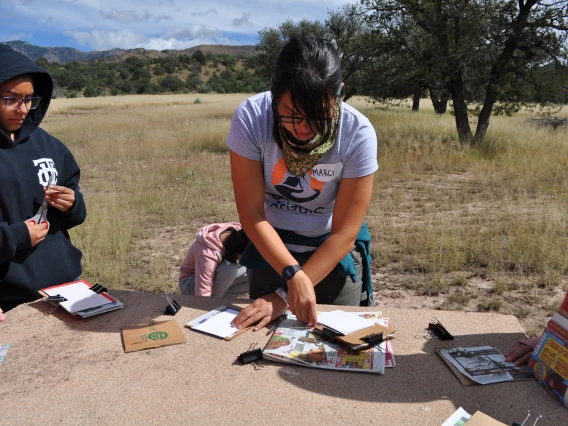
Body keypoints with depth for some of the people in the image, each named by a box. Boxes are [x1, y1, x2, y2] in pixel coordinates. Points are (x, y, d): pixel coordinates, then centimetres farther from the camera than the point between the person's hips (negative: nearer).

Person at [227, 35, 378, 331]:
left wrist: (284, 295, -23)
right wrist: (292, 275, -30)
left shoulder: (358, 134, -25)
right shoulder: (250, 118, -24)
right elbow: (252, 215, -18)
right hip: (270, 245, 1)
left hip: (334, 251, 0)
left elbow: (343, 234, -20)